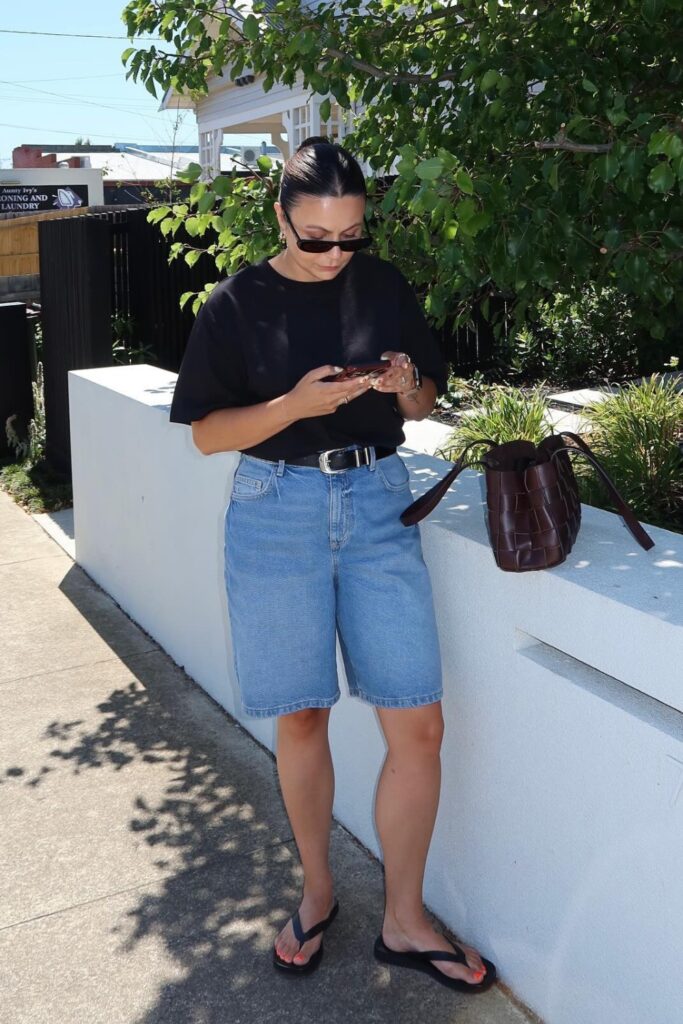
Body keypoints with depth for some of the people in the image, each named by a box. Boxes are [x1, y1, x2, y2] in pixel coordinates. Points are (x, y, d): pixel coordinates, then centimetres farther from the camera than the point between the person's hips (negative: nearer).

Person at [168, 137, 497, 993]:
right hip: (278, 512, -1)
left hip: (377, 504, 2)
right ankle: (317, 891, 32)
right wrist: (297, 403, -19)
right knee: (301, 720, 8)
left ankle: (403, 923, 17)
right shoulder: (237, 304, -1)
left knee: (418, 724, -2)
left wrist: (409, 386, -10)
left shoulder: (385, 287, 6)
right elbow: (207, 433, -3)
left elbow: (423, 405, 14)